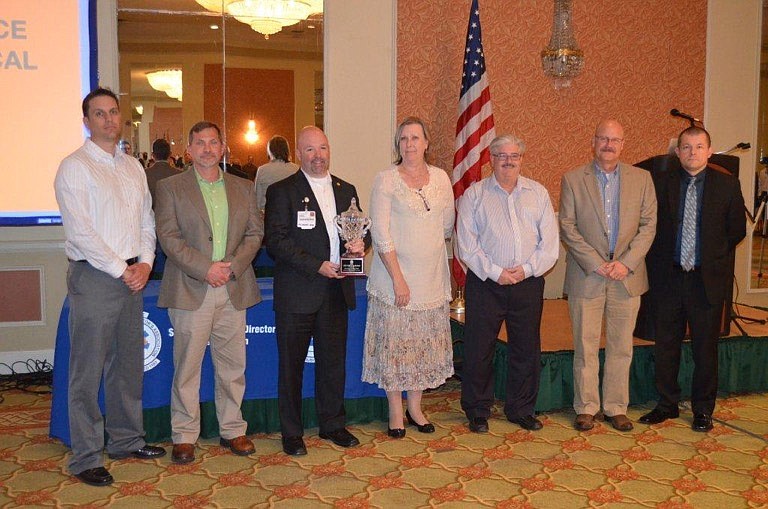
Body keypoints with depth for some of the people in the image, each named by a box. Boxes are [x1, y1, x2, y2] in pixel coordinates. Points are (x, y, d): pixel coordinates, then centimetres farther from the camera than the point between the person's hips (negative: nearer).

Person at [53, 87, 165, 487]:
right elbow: (80, 231, -13)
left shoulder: (133, 167, 14)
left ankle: (125, 440, 28)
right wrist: (121, 270, -13)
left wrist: (144, 263, -1)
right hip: (93, 278, -6)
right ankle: (86, 457, 10)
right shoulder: (74, 167, -6)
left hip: (132, 277, 7)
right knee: (88, 370, -1)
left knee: (129, 364, 14)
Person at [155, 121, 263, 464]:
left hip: (234, 289, 3)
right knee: (187, 365, 2)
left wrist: (233, 266, -8)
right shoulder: (170, 188, 3)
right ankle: (184, 435, 14)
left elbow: (255, 233, 8)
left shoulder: (243, 188, 13)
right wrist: (205, 268, -15)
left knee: (233, 364, 9)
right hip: (190, 290, -3)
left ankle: (232, 429, 23)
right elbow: (168, 236, -6)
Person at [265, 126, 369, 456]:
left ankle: (332, 425, 30)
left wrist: (360, 243, -5)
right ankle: (291, 432, 19)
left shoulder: (346, 190, 13)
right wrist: (317, 265, -19)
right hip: (296, 293, -5)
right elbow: (276, 241, -12)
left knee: (334, 362, 14)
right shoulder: (282, 191, -4)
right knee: (291, 364, 5)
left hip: (337, 292, 5)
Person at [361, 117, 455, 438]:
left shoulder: (441, 178, 6)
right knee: (394, 343, 2)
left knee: (426, 343, 10)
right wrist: (398, 277, -15)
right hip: (395, 273, -4)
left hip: (432, 276, 4)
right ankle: (396, 412, 16)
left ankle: (415, 406, 25)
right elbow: (380, 233, -11)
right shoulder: (386, 180, -6)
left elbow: (447, 227, 17)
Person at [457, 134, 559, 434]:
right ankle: (477, 411, 19)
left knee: (527, 349, 10)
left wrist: (527, 268, -9)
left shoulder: (538, 193, 9)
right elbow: (467, 245, -5)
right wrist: (495, 272, -12)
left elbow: (550, 243, 4)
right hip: (485, 284, -2)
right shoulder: (474, 195, 2)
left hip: (529, 283, 3)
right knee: (478, 349, 2)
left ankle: (521, 409, 26)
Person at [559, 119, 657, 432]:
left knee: (621, 348, 9)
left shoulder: (641, 178, 7)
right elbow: (567, 227, -3)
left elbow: (648, 225, 3)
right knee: (585, 348, 4)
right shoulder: (573, 179, 1)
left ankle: (616, 407, 22)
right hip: (586, 277, -2)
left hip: (627, 277, 2)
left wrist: (626, 263, -9)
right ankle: (586, 407, 17)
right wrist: (596, 263, -12)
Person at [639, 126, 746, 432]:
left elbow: (737, 230, 7)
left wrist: (714, 256, 6)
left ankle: (703, 410, 23)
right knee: (666, 346, 9)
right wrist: (660, 259, 5)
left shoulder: (727, 184, 0)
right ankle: (667, 405, 24)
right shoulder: (661, 183, 1)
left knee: (705, 349, 8)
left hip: (707, 280, -1)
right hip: (668, 277, 1)